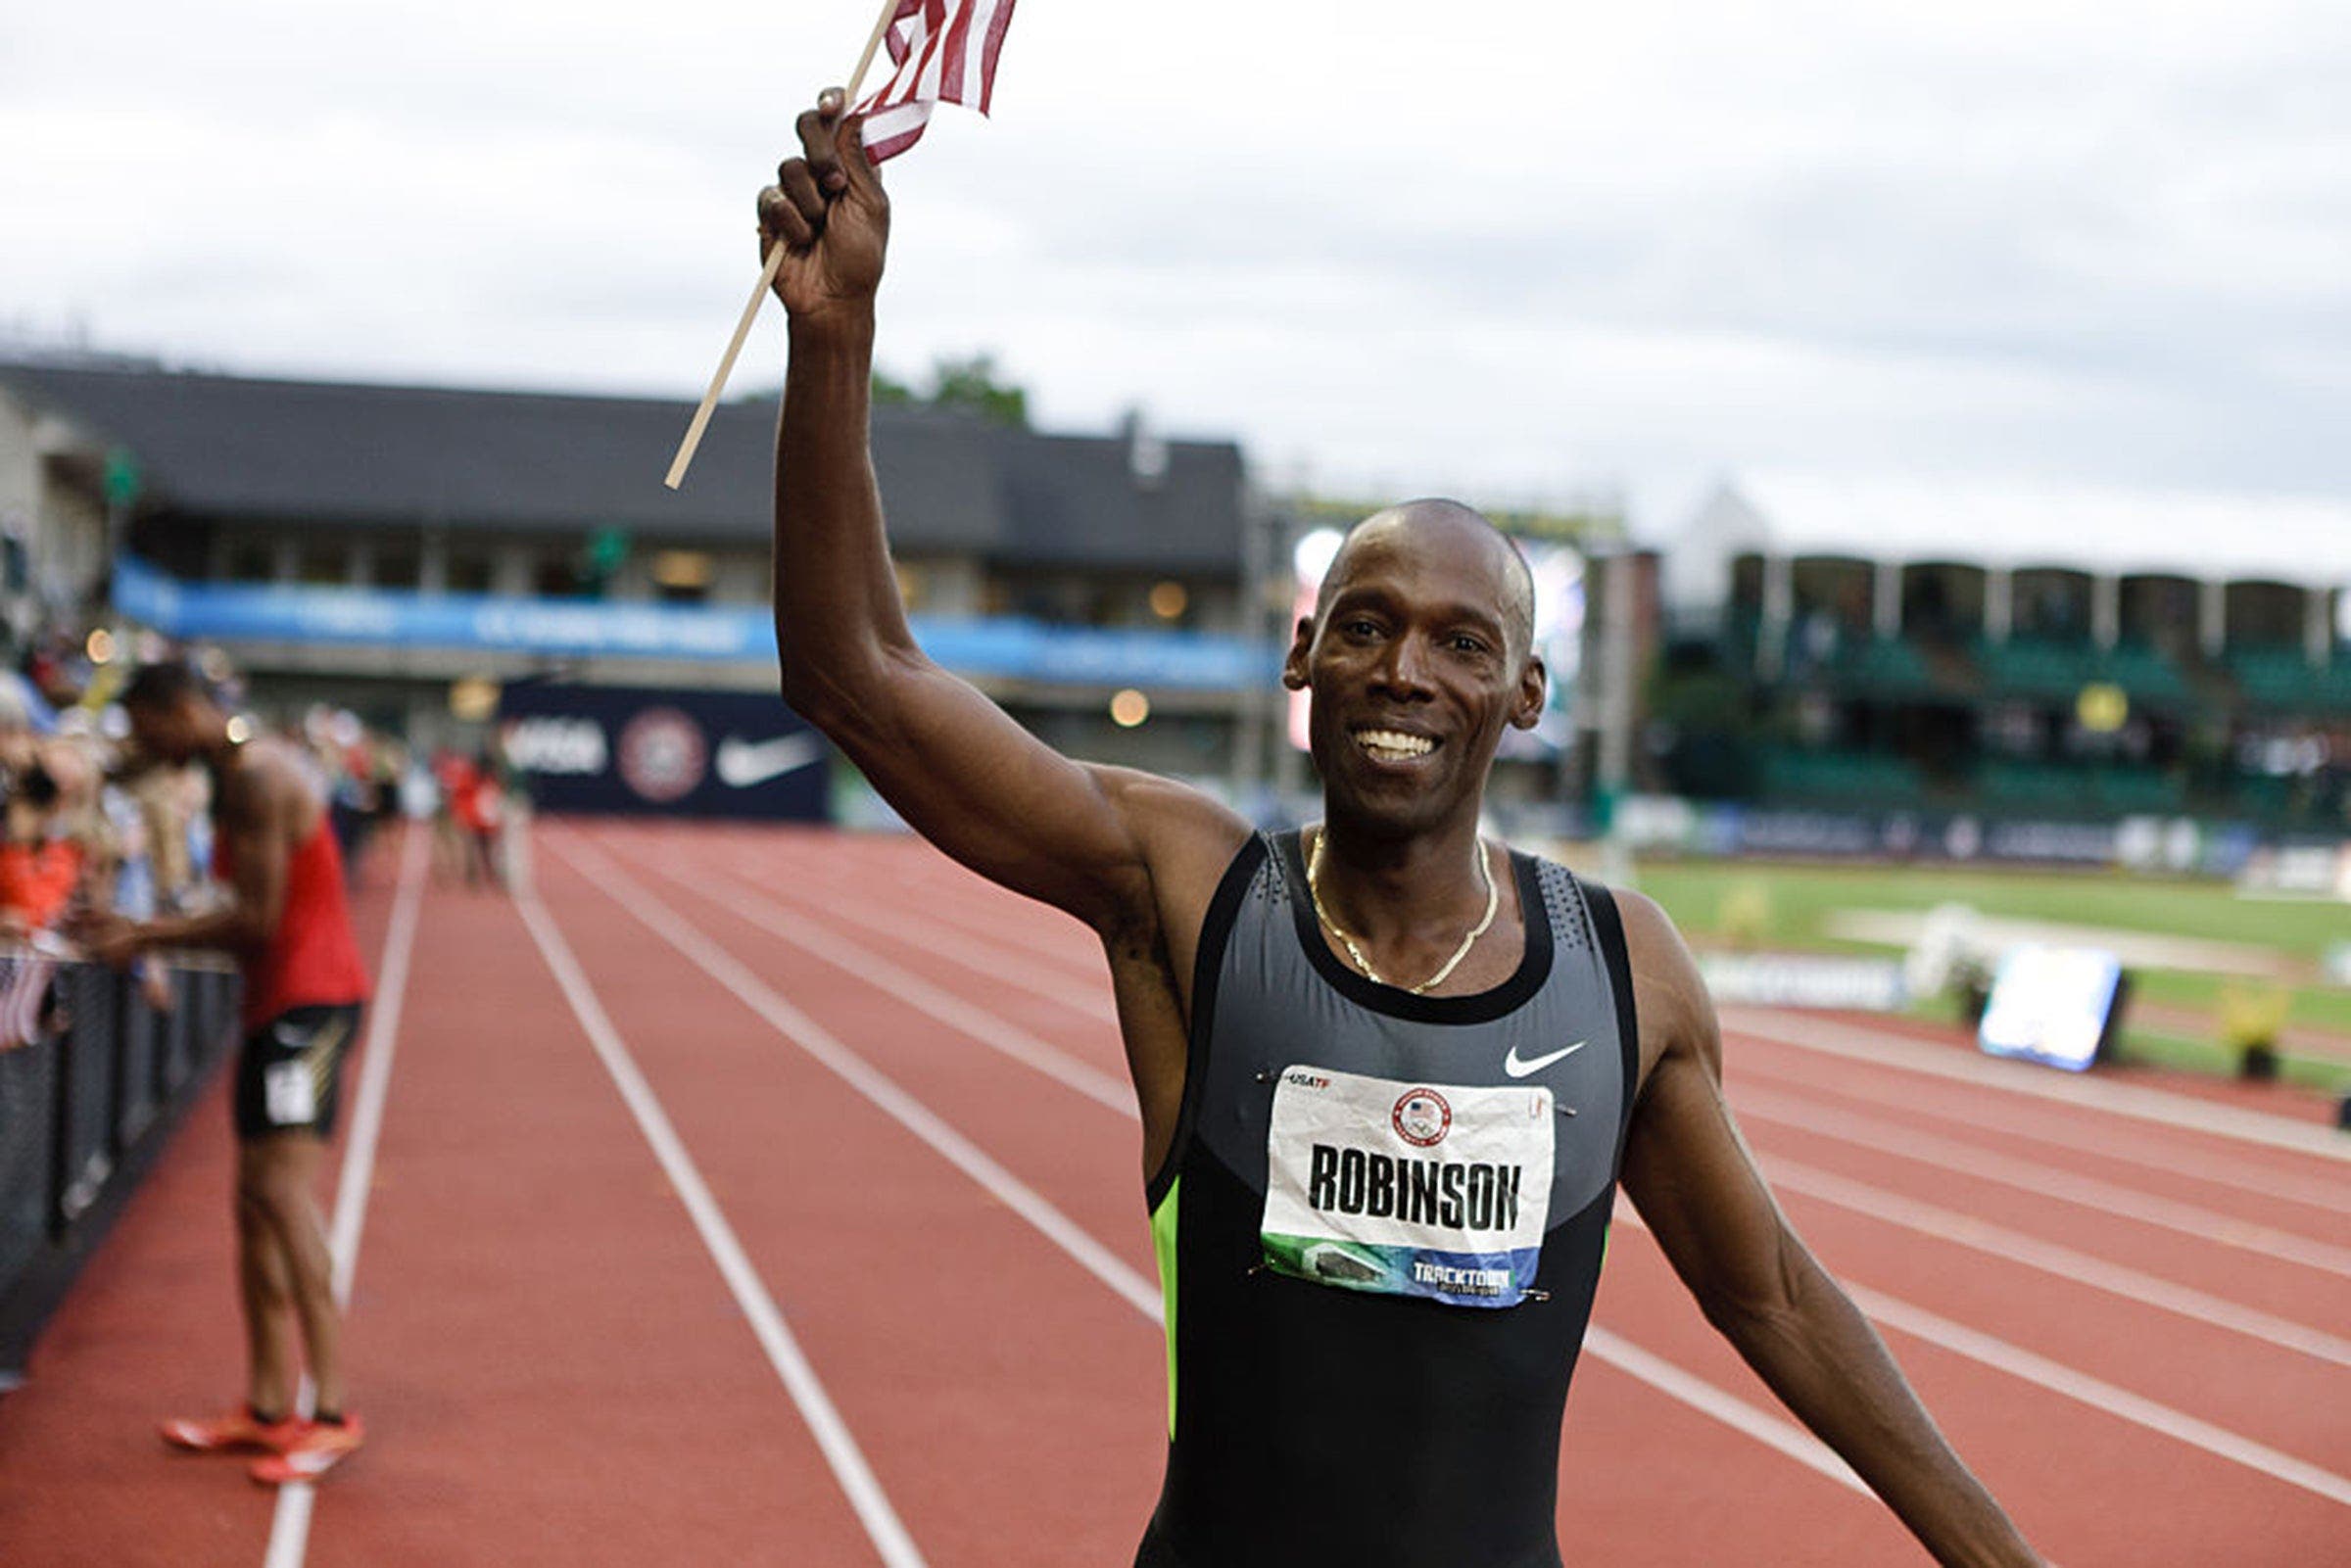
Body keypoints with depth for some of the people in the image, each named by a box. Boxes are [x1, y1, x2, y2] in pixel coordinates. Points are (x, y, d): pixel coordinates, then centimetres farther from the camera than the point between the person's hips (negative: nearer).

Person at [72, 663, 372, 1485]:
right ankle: (267, 1407, 16)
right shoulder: (238, 776, 16)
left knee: (281, 1186, -18)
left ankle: (332, 1409, -21)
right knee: (257, 1200, 10)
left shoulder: (257, 778, -16)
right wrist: (144, 933, 11)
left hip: (310, 997, -11)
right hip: (280, 1000, 11)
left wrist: (145, 939, -11)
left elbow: (257, 920, -20)